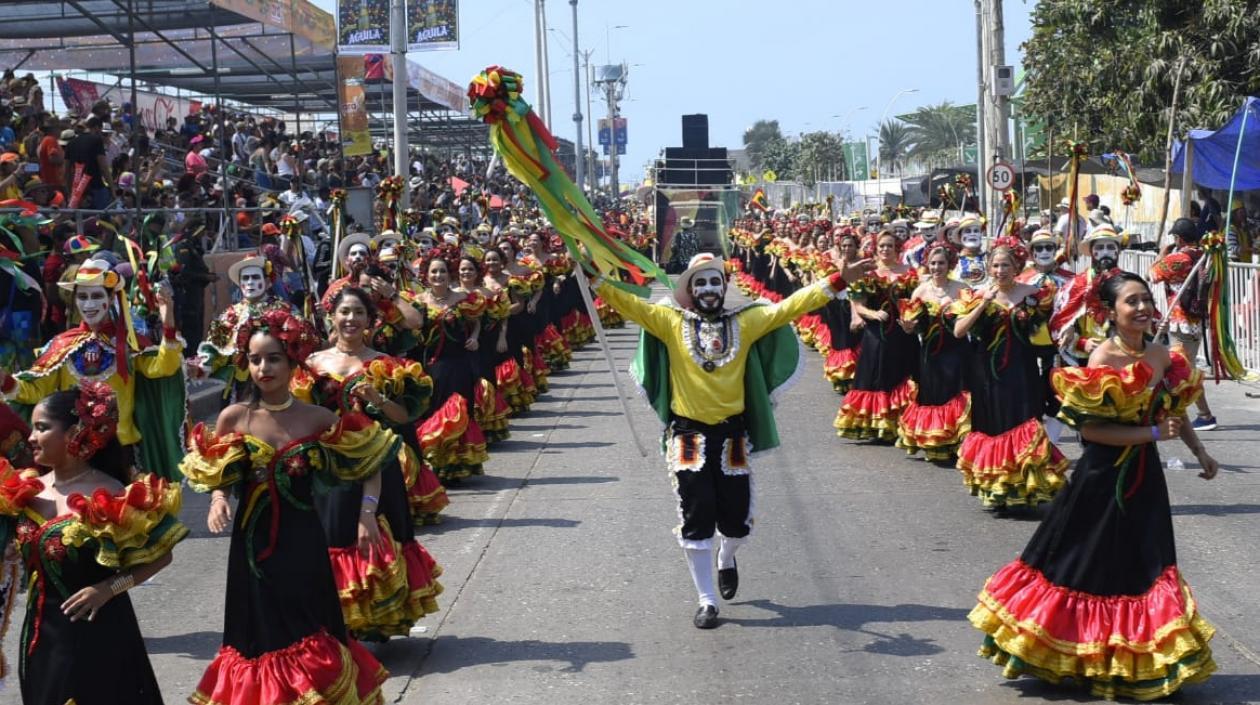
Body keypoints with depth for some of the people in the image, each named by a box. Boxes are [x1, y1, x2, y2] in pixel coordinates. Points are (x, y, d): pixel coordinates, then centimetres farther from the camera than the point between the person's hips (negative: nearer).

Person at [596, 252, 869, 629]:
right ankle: (707, 600, 10)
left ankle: (726, 557, 44)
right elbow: (629, 304, -8)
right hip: (688, 433, -1)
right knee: (695, 519, -1)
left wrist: (838, 280, -6)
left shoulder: (745, 321, 3)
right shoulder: (671, 321, -1)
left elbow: (790, 307, -1)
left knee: (737, 518, 8)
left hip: (731, 433, 2)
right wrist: (594, 279, -20)